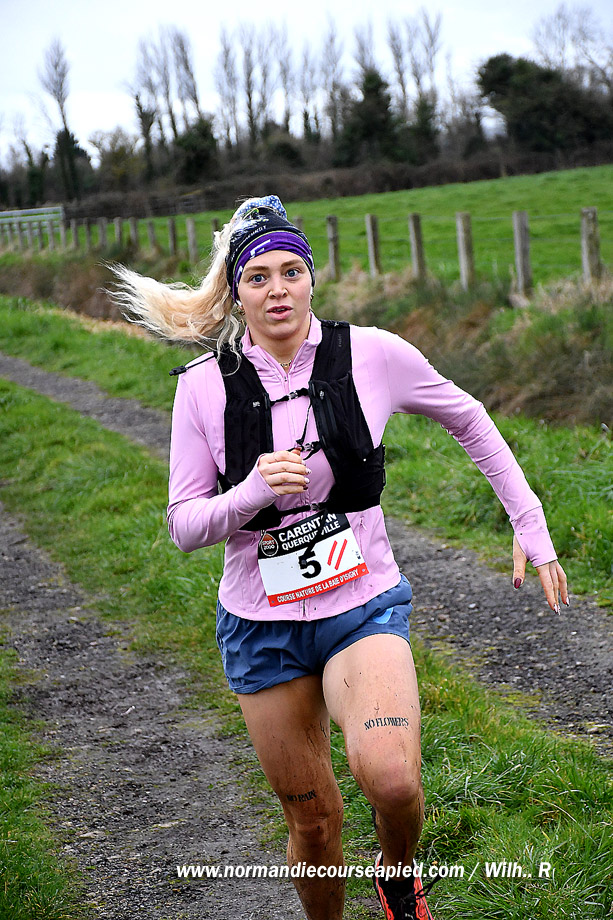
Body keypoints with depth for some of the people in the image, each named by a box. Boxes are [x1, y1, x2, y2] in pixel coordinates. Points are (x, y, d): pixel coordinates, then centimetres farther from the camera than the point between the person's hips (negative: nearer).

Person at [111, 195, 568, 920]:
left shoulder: (371, 354, -7)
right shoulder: (206, 385, -6)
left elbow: (467, 420, 9)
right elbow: (184, 526, -2)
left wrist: (530, 525, 8)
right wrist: (252, 493, -22)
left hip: (364, 607, -1)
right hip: (261, 623, 1)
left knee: (390, 778, -26)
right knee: (314, 820, 8)